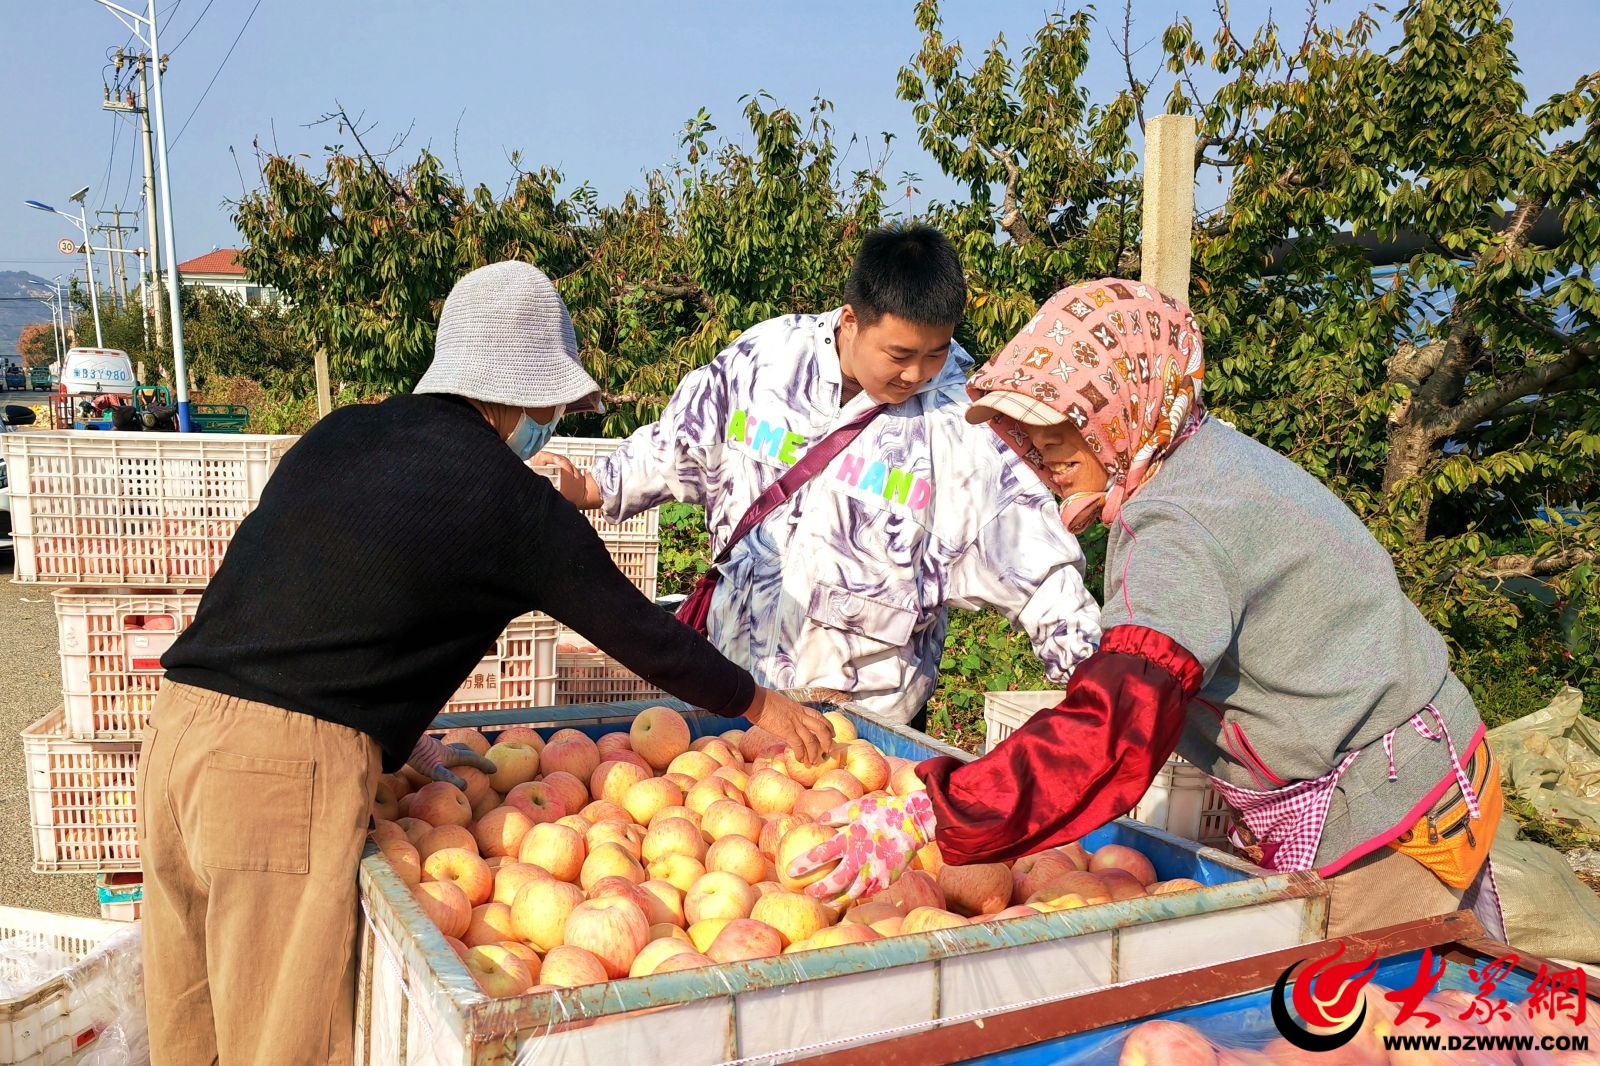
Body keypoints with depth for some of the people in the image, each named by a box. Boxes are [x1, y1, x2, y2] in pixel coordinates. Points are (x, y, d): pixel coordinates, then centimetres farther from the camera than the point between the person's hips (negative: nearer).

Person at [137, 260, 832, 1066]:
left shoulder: (338, 435, 14)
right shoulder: (510, 499, -4)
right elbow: (639, 632, 5)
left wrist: (401, 737, 24)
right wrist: (759, 706, 20)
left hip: (177, 722, 8)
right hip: (287, 763, -7)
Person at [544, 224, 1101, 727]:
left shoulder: (961, 420, -15)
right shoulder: (765, 356, -7)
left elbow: (1030, 549, -15)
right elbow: (682, 440, 9)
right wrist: (592, 490, 10)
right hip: (736, 672, 4)